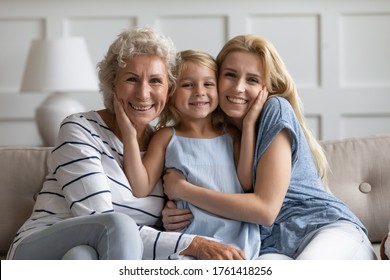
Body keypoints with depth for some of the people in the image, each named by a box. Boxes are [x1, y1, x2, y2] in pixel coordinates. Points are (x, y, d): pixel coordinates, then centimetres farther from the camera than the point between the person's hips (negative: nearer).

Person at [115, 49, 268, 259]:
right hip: (187, 240, -1)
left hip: (236, 238, 1)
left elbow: (247, 182, 1)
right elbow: (140, 189, 1)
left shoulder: (230, 135, 15)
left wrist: (249, 126, 1)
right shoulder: (167, 137, 9)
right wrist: (130, 137, -7)